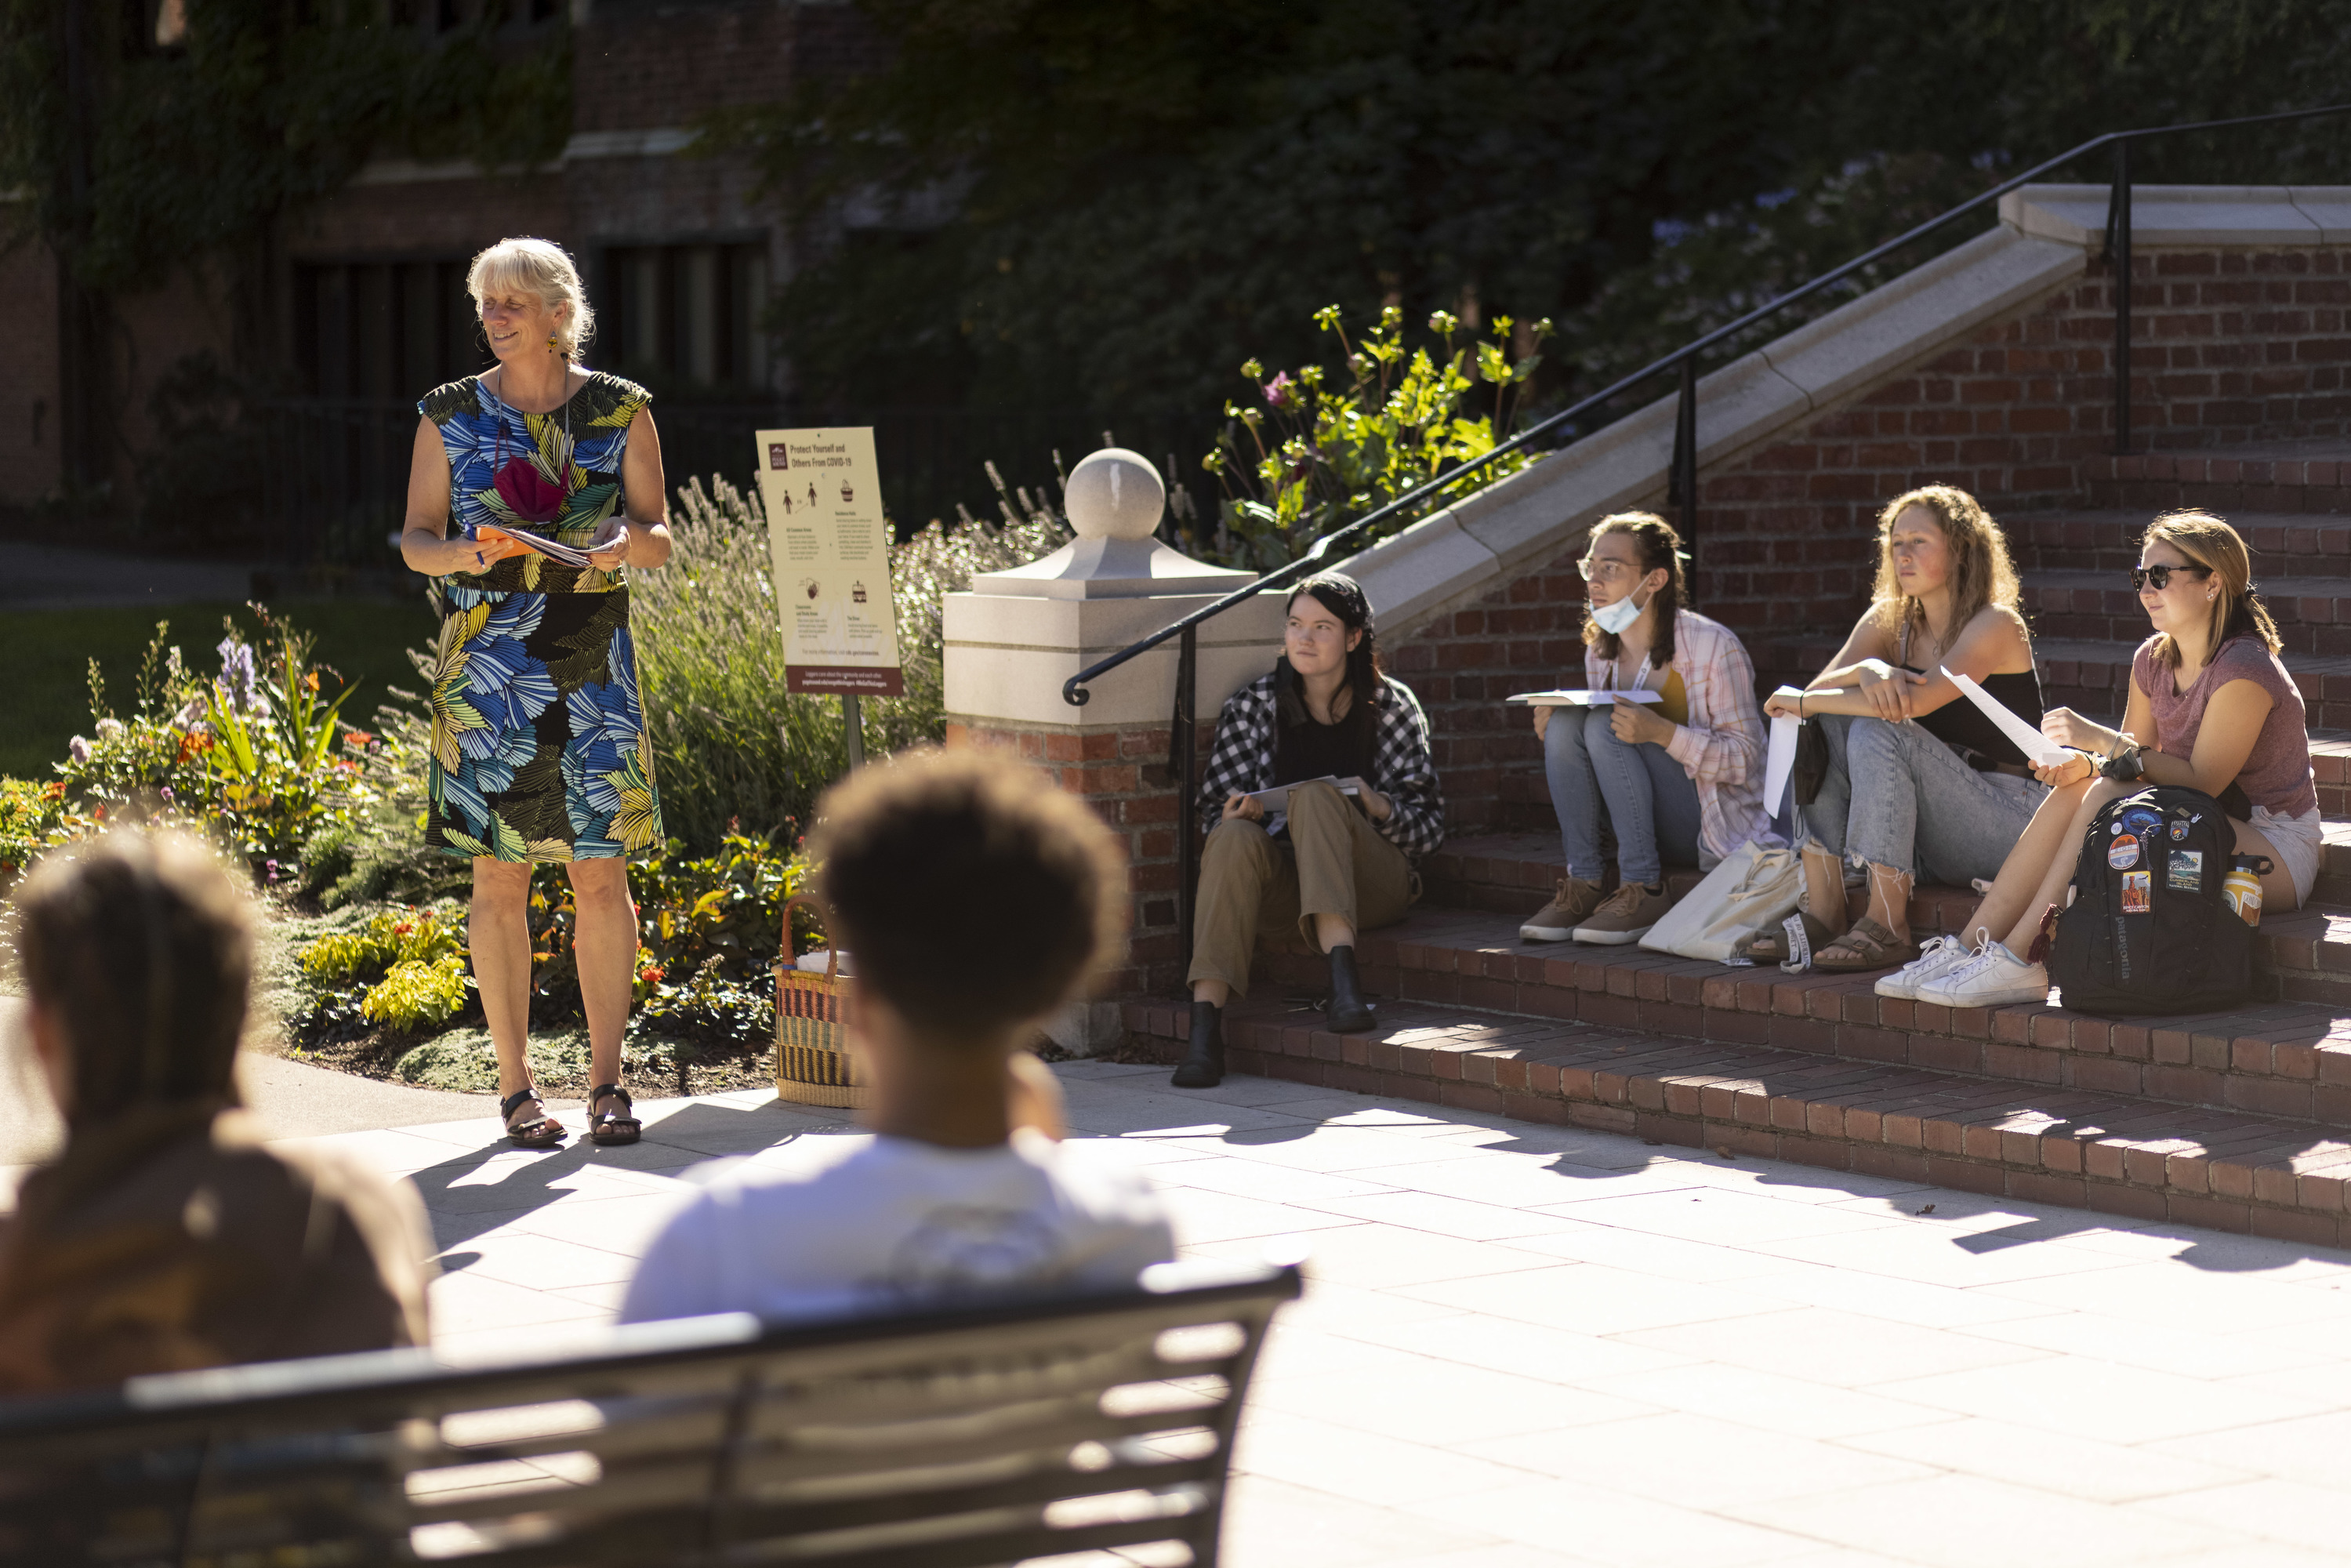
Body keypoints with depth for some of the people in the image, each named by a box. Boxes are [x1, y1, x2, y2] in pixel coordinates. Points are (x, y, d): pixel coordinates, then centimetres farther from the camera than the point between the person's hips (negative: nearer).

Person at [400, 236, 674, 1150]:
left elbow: (660, 539, 8)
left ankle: (607, 1080, 6)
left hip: (592, 669, 0)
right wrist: (463, 552, -14)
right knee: (499, 876, 1)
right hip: (486, 668, 0)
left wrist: (627, 542, -15)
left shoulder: (620, 411, 5)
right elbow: (416, 540, 7)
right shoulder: (450, 415, 5)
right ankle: (515, 1086, 8)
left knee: (601, 873, -2)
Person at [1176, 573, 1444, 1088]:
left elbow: (1429, 826, 4)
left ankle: (1342, 969, -49)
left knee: (1314, 796, -30)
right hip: (1284, 885, 2)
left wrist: (1381, 809, -18)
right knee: (1234, 838, -32)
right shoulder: (1253, 706, 7)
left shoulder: (1392, 707, 5)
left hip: (1374, 882, -2)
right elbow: (1216, 808, 7)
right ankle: (1205, 1026, -46)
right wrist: (1236, 814, -17)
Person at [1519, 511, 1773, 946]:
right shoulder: (1600, 652, 6)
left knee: (1605, 725, -25)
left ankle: (1643, 891, -24)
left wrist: (1662, 732, -31)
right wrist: (1554, 726, -7)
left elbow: (1745, 758, -15)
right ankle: (1581, 887, -16)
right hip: (1650, 829, 6)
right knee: (1565, 720, -15)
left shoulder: (1712, 646, -14)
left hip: (1712, 825, -6)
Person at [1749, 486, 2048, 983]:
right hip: (1931, 835, 7)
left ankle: (1888, 927, -27)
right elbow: (1817, 690, -5)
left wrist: (1800, 703, -19)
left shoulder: (1996, 625, -12)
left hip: (2006, 822, -7)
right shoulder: (1888, 622, 9)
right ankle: (1822, 914, -17)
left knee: (1876, 732, -27)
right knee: (1823, 725, -11)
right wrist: (1864, 670, -28)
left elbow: (1915, 701, -26)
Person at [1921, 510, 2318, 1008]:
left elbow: (2202, 781, -21)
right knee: (2073, 790, -13)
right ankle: (1970, 948, -19)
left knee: (2111, 796, -27)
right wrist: (2084, 762, -15)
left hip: (2275, 850, -8)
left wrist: (2102, 740, -25)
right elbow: (2136, 763, 7)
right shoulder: (2154, 659, 6)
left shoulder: (2243, 668, -19)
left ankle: (2021, 961, -29)